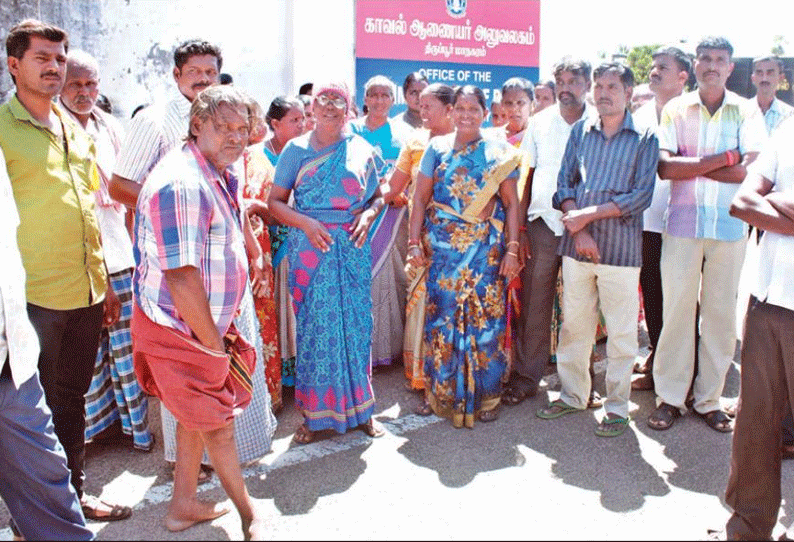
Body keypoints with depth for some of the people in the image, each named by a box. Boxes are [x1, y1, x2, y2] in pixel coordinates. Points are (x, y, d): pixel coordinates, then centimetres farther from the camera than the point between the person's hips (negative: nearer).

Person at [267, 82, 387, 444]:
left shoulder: (362, 149, 9)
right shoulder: (296, 149, 6)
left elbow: (378, 196, 15)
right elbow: (275, 201, 3)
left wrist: (368, 214, -6)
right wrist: (307, 223, -12)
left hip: (352, 248, 1)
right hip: (310, 247, -1)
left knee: (355, 324, 4)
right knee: (314, 326, 1)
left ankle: (359, 407, 20)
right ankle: (314, 413, 14)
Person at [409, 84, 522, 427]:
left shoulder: (500, 152, 4)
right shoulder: (437, 148, 7)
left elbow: (511, 204, 2)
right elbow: (420, 199, 6)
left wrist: (512, 249, -5)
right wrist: (414, 242, -3)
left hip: (486, 250, -1)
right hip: (443, 248, 1)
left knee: (484, 318, 1)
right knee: (441, 317, 4)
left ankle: (484, 396, 17)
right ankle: (439, 391, 20)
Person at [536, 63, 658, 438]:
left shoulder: (645, 139, 1)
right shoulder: (580, 131, 11)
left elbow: (641, 195, -7)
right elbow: (564, 184, 6)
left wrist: (588, 215, -13)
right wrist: (579, 230, -8)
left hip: (621, 248, -3)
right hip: (576, 245, 3)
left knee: (621, 332, 3)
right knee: (573, 325, 11)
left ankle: (617, 407, 16)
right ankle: (572, 396, 26)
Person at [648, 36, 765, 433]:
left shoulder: (746, 111, 5)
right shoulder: (675, 109, 5)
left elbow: (750, 170, -9)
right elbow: (665, 167, -9)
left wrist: (689, 166, -9)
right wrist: (724, 158, -11)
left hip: (730, 225, 1)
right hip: (682, 222, -1)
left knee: (721, 313, 5)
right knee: (676, 309, 1)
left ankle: (709, 399, 18)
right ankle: (669, 396, 13)